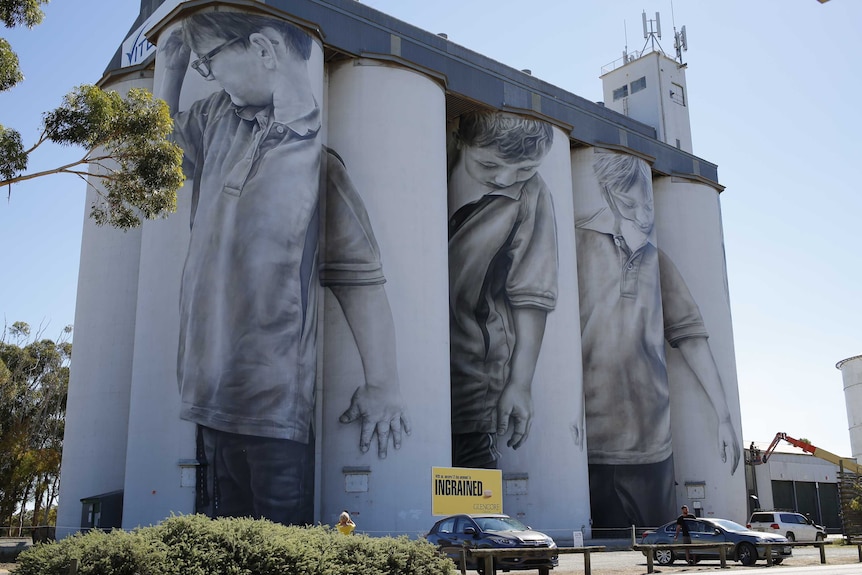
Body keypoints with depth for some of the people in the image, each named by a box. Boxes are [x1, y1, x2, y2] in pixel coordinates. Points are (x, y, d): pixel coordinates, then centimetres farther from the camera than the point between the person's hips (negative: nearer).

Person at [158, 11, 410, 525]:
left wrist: (383, 385, -21)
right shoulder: (220, 118, 7)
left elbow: (361, 275, -15)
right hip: (214, 394, 7)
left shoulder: (325, 159, -13)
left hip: (279, 409, -6)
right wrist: (173, 64, 11)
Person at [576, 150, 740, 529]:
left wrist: (724, 417, 11)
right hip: (589, 444, -4)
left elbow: (689, 333, 14)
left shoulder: (654, 257, 15)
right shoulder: (576, 241, 0)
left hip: (650, 443, 5)